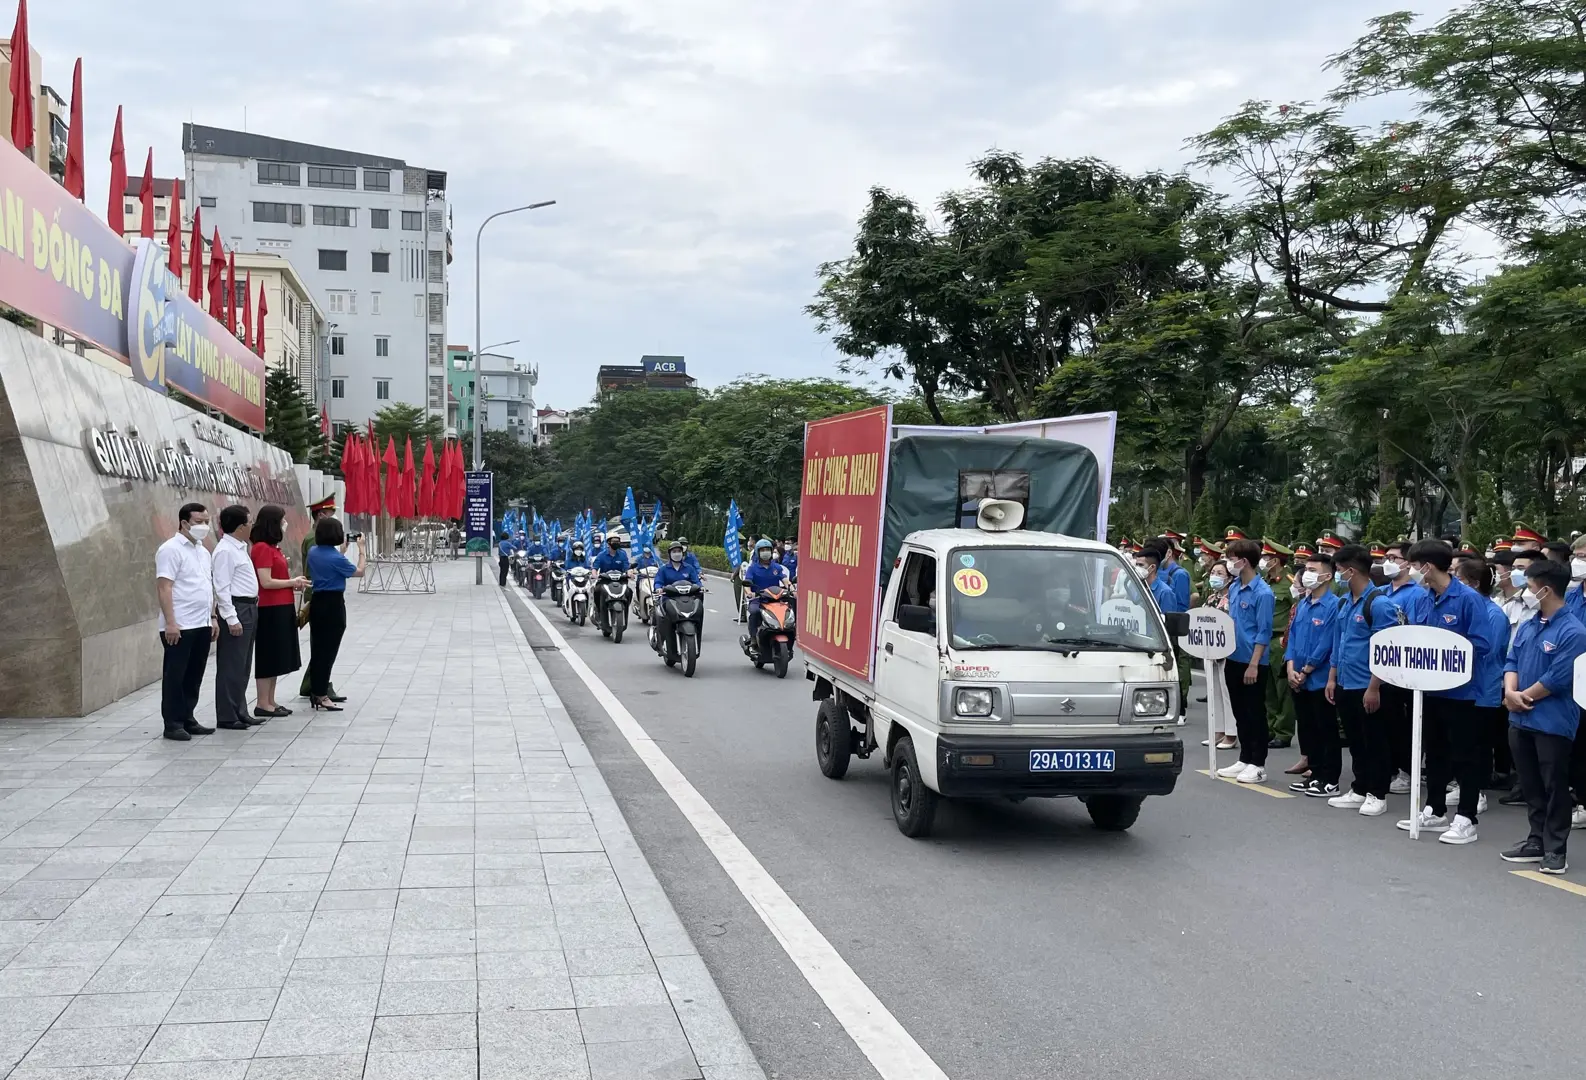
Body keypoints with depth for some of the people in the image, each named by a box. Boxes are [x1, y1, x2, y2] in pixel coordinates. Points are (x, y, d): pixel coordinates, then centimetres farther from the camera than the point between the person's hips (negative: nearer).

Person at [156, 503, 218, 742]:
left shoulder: (203, 552, 16)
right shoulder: (171, 549, -10)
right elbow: (164, 588, -16)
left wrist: (213, 617, 16)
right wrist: (170, 622, -21)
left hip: (202, 625, 8)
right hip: (180, 626, -8)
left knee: (194, 676, 12)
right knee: (175, 676, -1)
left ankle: (187, 719, 20)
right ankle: (173, 724, 5)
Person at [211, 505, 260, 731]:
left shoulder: (239, 548, 14)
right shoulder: (225, 551, -14)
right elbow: (222, 587, -19)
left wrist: (251, 608, 15)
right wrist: (231, 618, -22)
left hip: (249, 609, 10)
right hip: (236, 610, -10)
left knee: (243, 666, 15)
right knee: (231, 667, -4)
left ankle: (240, 713, 23)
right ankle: (227, 717, 1)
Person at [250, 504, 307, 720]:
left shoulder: (272, 548, 14)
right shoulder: (262, 548, -14)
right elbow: (266, 582, -19)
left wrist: (293, 583, 5)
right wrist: (292, 582, -10)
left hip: (281, 609, 9)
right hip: (270, 611, -9)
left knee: (276, 657, 12)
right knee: (268, 657, -3)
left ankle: (270, 702, 18)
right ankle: (262, 705, 2)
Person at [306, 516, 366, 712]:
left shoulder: (313, 552, 4)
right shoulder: (336, 558, -18)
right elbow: (359, 572, -5)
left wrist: (342, 550, 21)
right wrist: (361, 550, 4)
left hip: (317, 603, 8)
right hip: (333, 605, -8)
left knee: (317, 649, 14)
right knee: (328, 651, -1)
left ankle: (315, 692, 21)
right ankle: (321, 696, 3)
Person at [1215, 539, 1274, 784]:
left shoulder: (1262, 592, -15)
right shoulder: (1233, 588, 8)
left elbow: (1264, 632, -16)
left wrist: (1253, 664, -18)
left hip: (1252, 662, -8)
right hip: (1233, 659, 8)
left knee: (1255, 714, 2)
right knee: (1240, 713, 14)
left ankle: (1258, 764, 9)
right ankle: (1244, 759, 24)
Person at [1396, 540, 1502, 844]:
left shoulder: (1468, 598, -18)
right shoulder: (1428, 598, 6)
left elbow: (1482, 644, -22)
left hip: (1461, 690, -8)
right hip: (1433, 687, 8)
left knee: (1465, 756, 2)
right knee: (1435, 751, 17)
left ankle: (1466, 819, 10)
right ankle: (1435, 811, 29)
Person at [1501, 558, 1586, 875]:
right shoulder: (1527, 626, 9)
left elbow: (1558, 679, -18)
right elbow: (1512, 661, 10)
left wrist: (1522, 697, -9)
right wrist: (1510, 692, -8)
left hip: (1553, 723, -8)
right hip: (1520, 719, 8)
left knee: (1554, 787, 2)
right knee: (1530, 785, 15)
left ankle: (1556, 849, 10)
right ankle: (1537, 840, 26)